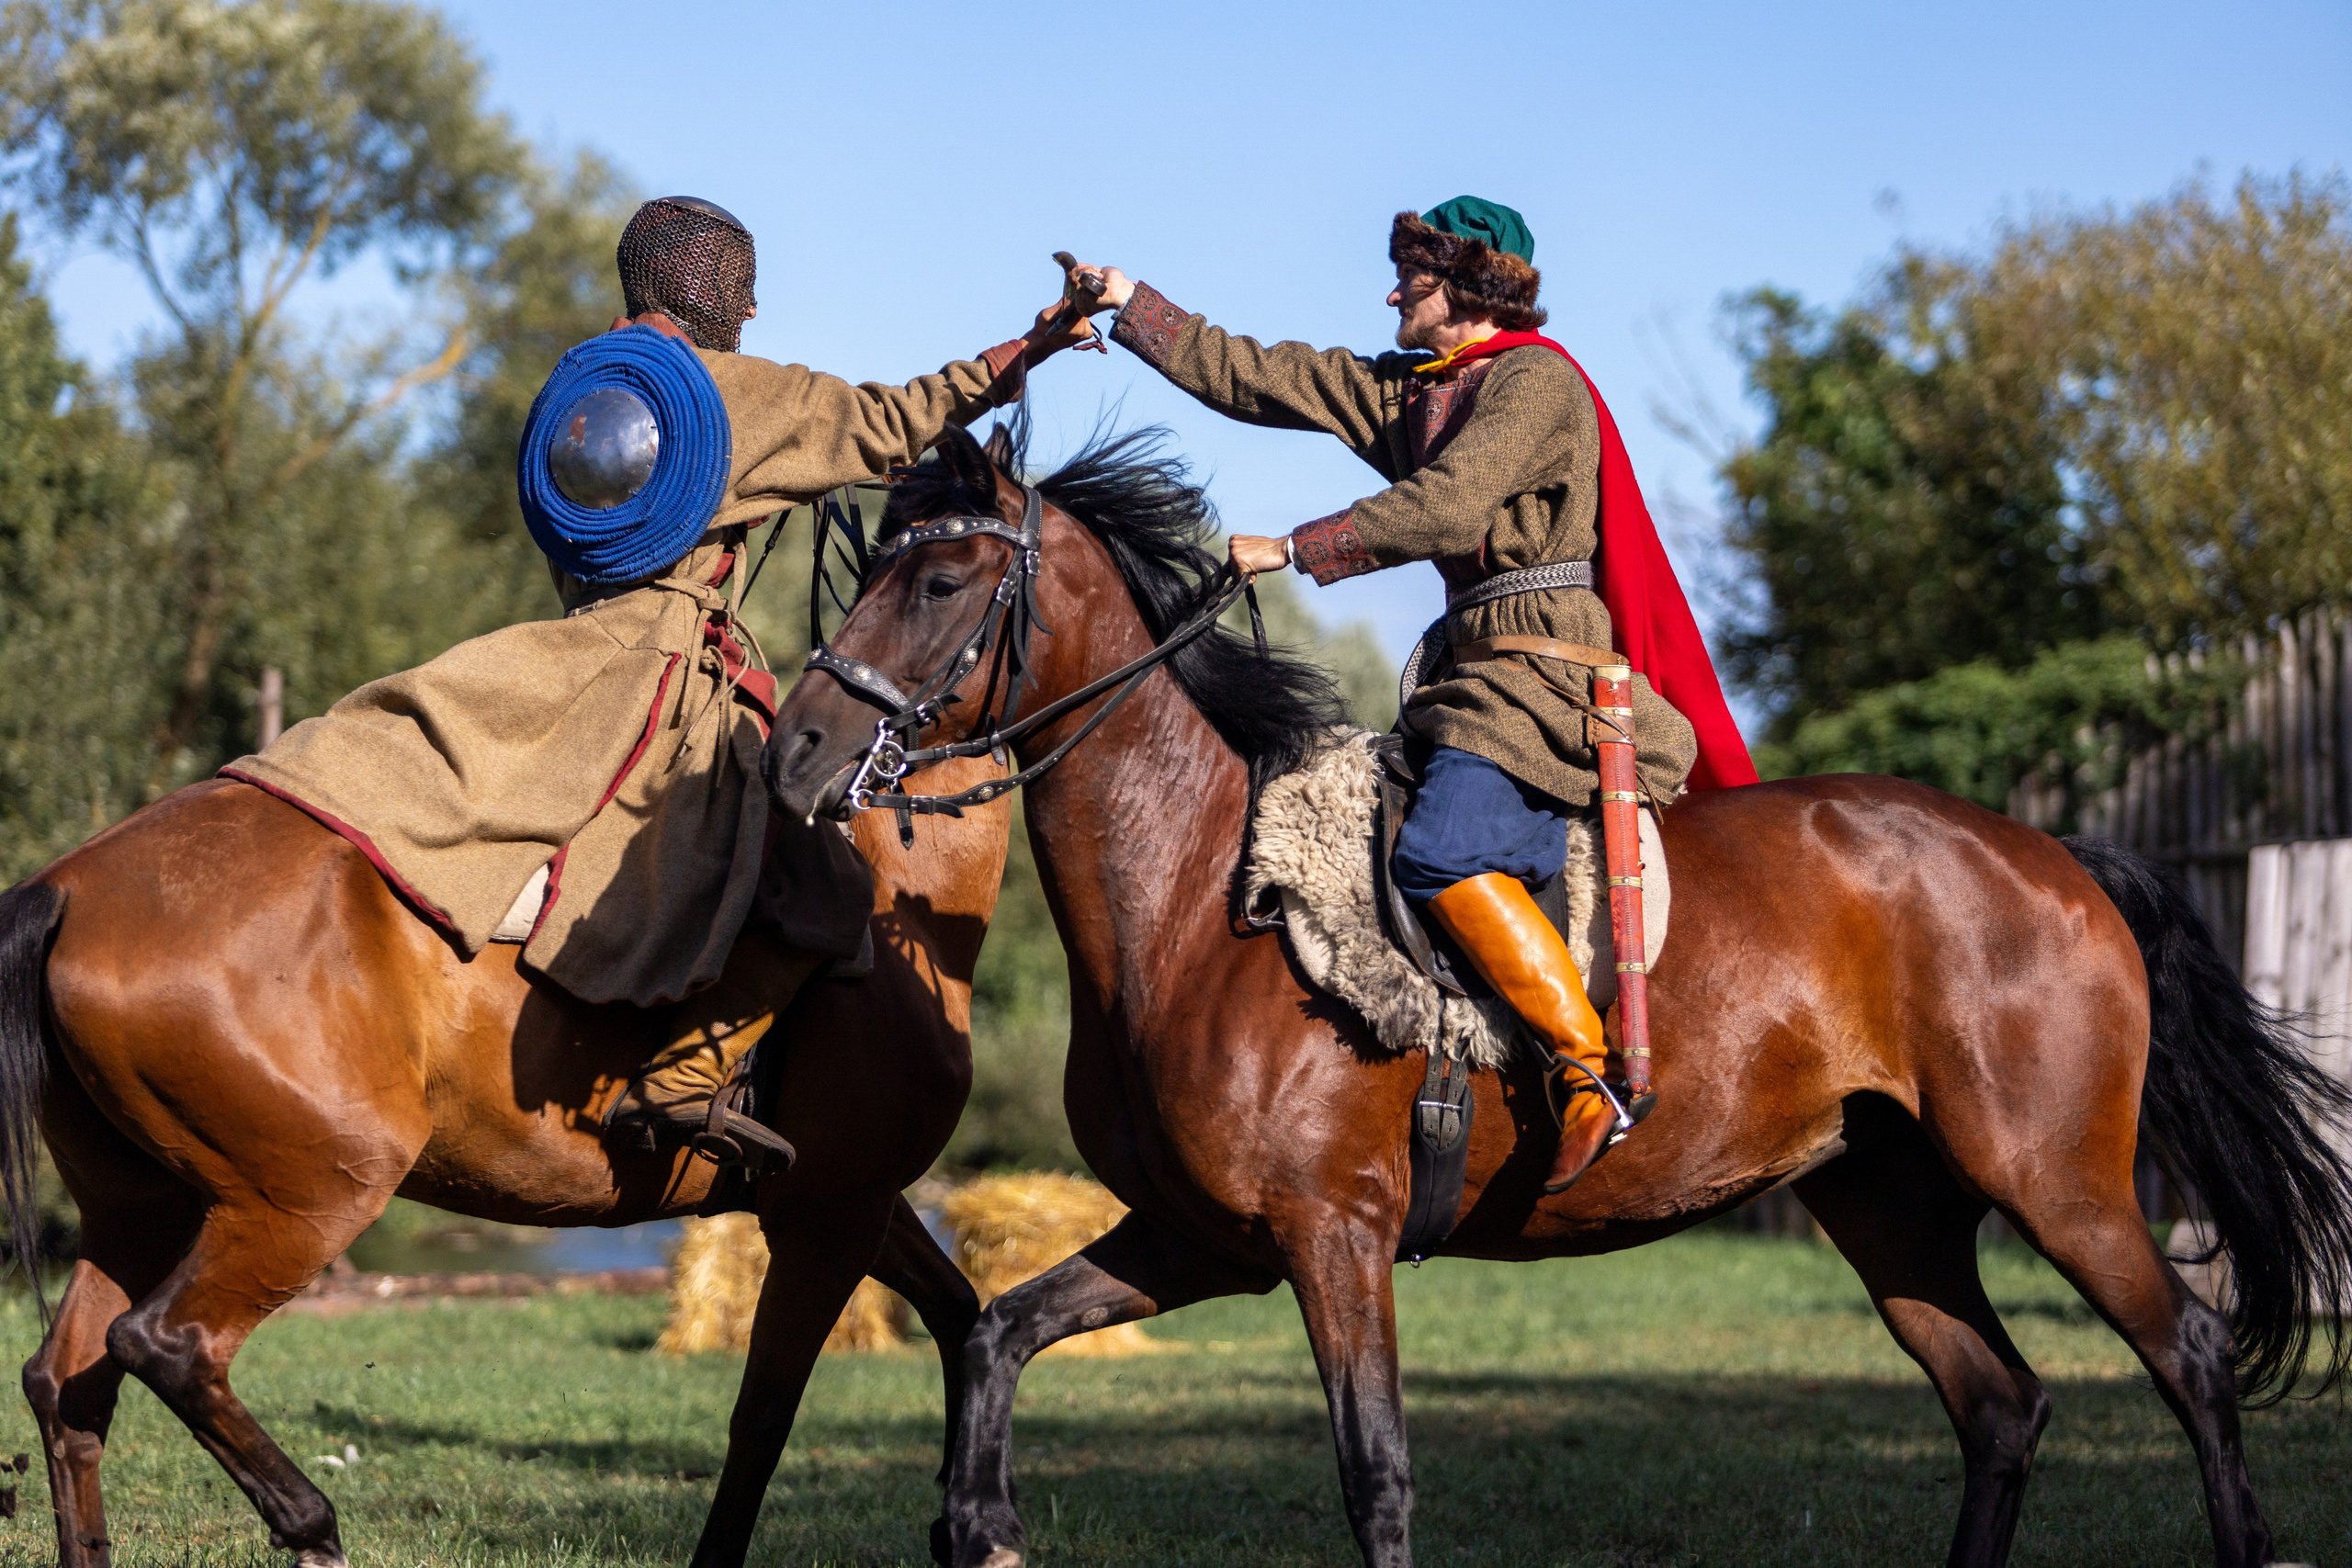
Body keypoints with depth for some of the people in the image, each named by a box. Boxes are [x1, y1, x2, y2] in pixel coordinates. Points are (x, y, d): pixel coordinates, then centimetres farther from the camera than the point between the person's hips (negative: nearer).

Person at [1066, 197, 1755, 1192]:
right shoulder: (1406, 391, 19)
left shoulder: (1536, 379, -7)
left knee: (1440, 856, -29)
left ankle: (1594, 1071, -29)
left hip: (1549, 668, -10)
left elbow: (1446, 509, -20)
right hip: (1478, 670, 10)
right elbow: (1252, 380, 20)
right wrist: (1129, 307, 17)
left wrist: (1292, 550, -17)